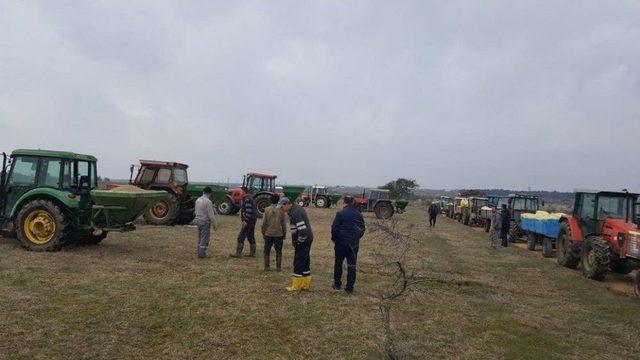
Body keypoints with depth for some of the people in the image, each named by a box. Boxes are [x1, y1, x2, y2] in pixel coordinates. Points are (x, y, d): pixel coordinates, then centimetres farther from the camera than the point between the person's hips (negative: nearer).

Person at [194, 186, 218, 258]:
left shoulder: (198, 200, 5)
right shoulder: (208, 202, -19)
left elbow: (195, 211, 14)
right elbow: (211, 215, -18)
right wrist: (215, 224, -12)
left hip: (198, 220, 8)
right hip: (205, 222, -8)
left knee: (200, 237, 18)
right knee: (205, 238, 1)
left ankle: (200, 252, 25)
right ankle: (202, 254, 4)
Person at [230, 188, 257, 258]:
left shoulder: (247, 199, -16)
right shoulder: (250, 198, 16)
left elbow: (249, 211, -23)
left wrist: (245, 221, -23)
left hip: (248, 221, -10)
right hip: (252, 221, 10)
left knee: (241, 237, -5)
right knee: (251, 237, 13)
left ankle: (238, 253, -1)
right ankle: (252, 253, 18)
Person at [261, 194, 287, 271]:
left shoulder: (267, 210, -6)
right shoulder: (281, 210, -5)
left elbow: (264, 223, -4)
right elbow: (284, 224, -2)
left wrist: (263, 233, 8)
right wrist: (284, 234, 10)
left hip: (268, 234, 0)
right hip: (279, 234, 0)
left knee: (267, 251, 12)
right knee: (278, 252, 11)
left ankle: (267, 267, 12)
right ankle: (278, 267, 12)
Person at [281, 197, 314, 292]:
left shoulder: (295, 212, -21)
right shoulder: (296, 208, 11)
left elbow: (302, 229, -27)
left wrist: (299, 241, -13)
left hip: (303, 240, -10)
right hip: (308, 238, 10)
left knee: (299, 262, -1)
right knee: (305, 261, 15)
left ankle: (296, 286, 7)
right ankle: (306, 284, 24)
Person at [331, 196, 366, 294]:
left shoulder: (340, 213, -12)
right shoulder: (359, 215, 3)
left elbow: (334, 228, -12)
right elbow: (362, 230, 10)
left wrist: (334, 239, 4)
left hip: (341, 243, -3)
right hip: (354, 244, 3)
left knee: (338, 264, 13)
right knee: (352, 265, 7)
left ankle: (337, 284, 23)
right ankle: (350, 288, 8)